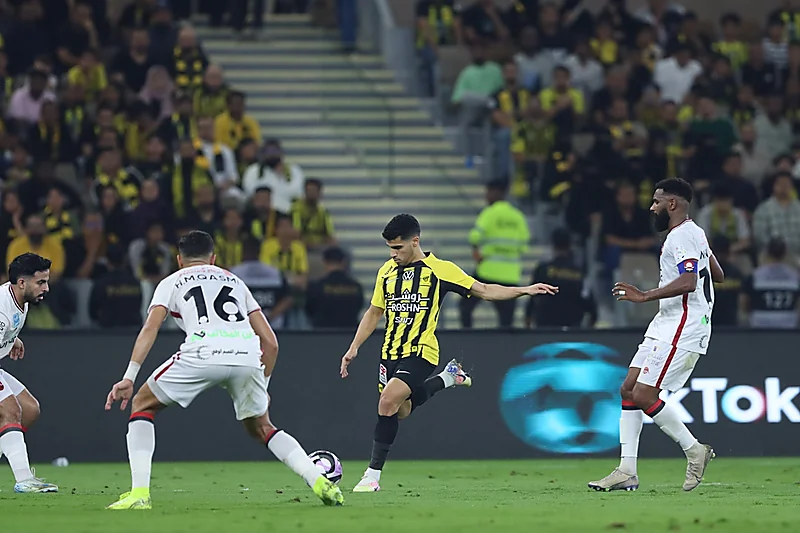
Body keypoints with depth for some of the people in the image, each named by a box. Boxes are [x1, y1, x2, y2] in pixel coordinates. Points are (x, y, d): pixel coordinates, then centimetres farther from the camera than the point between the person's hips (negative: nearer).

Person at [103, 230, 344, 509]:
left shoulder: (171, 283, 26)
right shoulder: (235, 281, 35)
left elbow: (150, 328, 7)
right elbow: (270, 341, 27)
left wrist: (129, 377, 1)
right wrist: (262, 386, 37)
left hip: (203, 352, -3)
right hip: (248, 356, 3)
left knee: (142, 405, 18)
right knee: (260, 427, 28)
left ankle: (139, 493, 3)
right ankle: (319, 481, 10)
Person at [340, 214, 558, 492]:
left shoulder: (439, 269, -5)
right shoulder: (387, 271, 9)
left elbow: (483, 290, -1)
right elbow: (374, 312, 20)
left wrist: (524, 290, -10)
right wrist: (354, 347, 13)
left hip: (420, 353, -6)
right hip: (390, 353, 6)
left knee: (388, 403, -23)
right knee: (400, 412, 15)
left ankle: (373, 474, -16)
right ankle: (448, 378, 40)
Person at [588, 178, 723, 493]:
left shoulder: (682, 236, -15)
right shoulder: (694, 234, 18)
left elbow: (688, 282, -29)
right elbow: (718, 275, 27)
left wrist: (644, 296, -28)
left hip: (683, 327, -11)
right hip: (666, 324, 11)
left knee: (643, 395, -14)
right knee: (629, 389, 5)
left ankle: (695, 451, -1)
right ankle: (627, 471, 4)